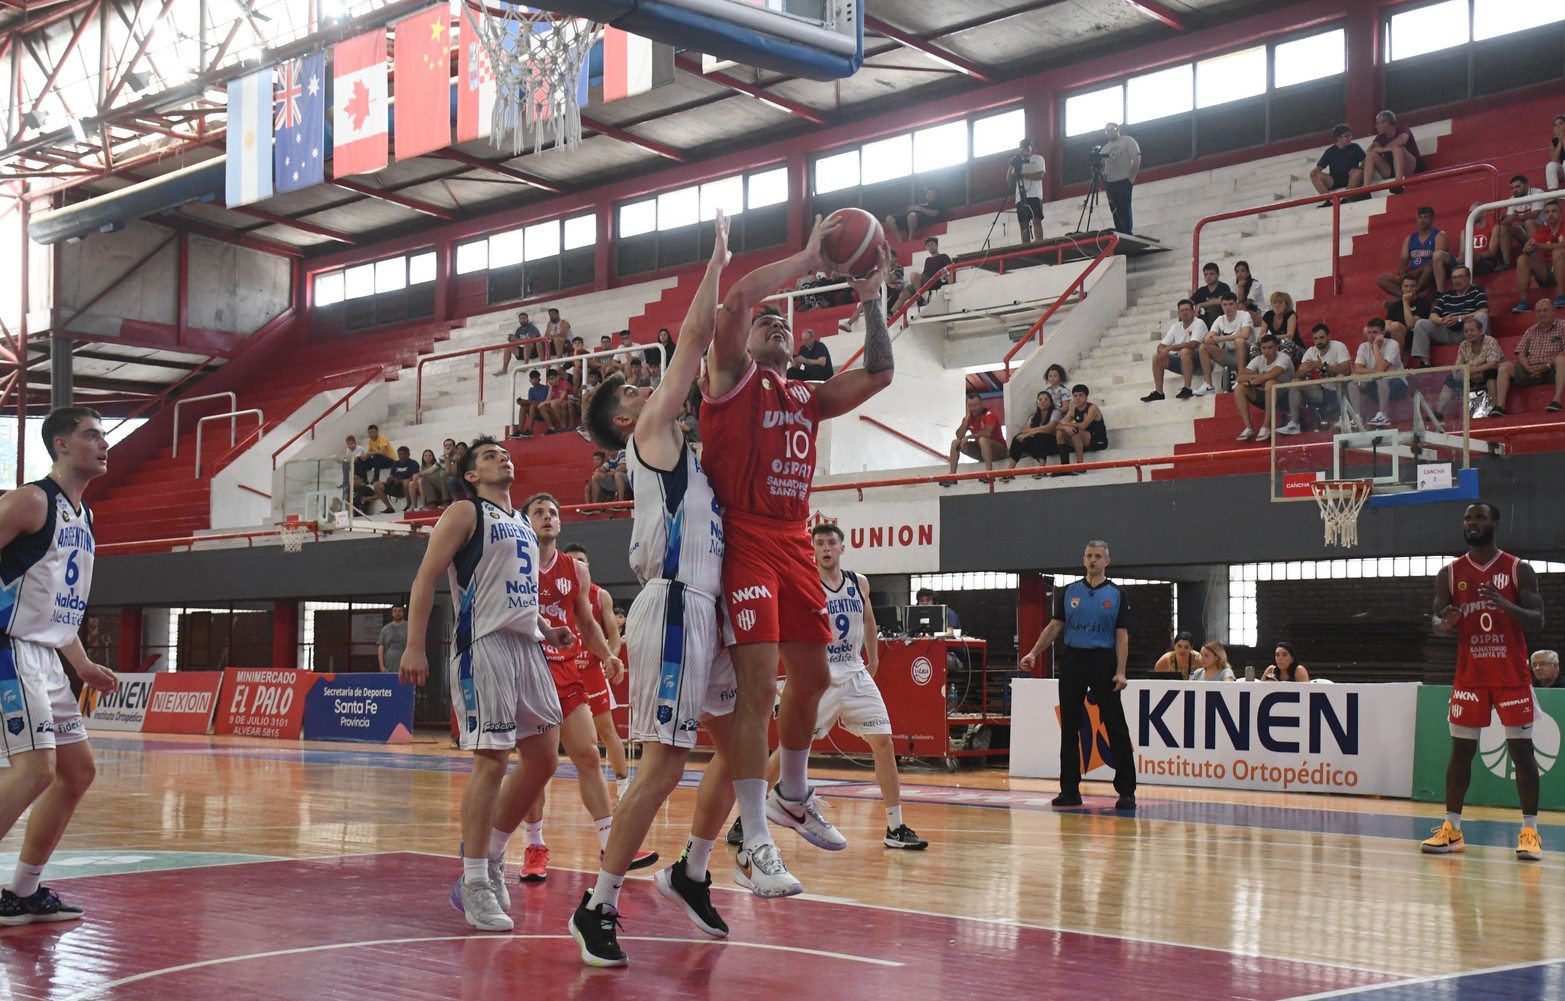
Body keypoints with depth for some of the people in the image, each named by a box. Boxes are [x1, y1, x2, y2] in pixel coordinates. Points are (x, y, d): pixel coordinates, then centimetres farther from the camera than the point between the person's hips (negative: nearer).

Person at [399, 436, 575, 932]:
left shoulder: (522, 524, 22)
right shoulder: (465, 513, 0)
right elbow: (425, 580, -7)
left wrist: (545, 628, 14)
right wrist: (415, 647, -16)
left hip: (526, 646, 8)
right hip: (484, 646, -8)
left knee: (543, 758, 8)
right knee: (491, 761, -10)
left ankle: (491, 854, 23)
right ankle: (475, 885, -4)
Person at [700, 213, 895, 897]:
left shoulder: (808, 399, 20)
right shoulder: (731, 377, 3)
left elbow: (879, 375, 15)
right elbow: (737, 300, -13)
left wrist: (871, 300, 9)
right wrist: (809, 259, -7)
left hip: (795, 545, 7)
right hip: (745, 544, -7)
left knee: (811, 678, 14)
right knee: (757, 687, -12)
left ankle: (793, 796, 38)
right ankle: (755, 845, -10)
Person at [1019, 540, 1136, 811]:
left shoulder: (1116, 595, 2)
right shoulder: (1069, 592, 9)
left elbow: (1122, 636, -1)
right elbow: (1054, 626, 9)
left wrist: (1120, 672, -11)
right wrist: (1033, 653, -2)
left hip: (1103, 661, -3)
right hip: (1072, 660, 3)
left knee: (1116, 727, -4)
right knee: (1069, 727, 5)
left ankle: (1126, 791, -1)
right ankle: (1070, 790, 12)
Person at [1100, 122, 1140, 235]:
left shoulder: (1127, 141, 2)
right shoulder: (1105, 148, 20)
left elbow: (1137, 158, -6)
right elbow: (1103, 165, 21)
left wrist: (1132, 177, -13)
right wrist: (1104, 181, 5)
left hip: (1124, 181, -6)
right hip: (1110, 183, 6)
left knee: (1124, 209, -13)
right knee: (1115, 211, 3)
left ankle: (1129, 236, -13)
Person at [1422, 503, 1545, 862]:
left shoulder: (1519, 570, -1)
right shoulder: (1450, 573, 5)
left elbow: (1537, 623, -6)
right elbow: (1437, 623, 4)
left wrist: (1507, 606, -26)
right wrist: (1445, 623, -21)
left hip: (1512, 677, -2)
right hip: (1469, 676, 2)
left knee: (1521, 750, -2)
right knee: (1461, 750, 4)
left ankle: (1530, 831, 2)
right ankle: (1451, 829, 10)